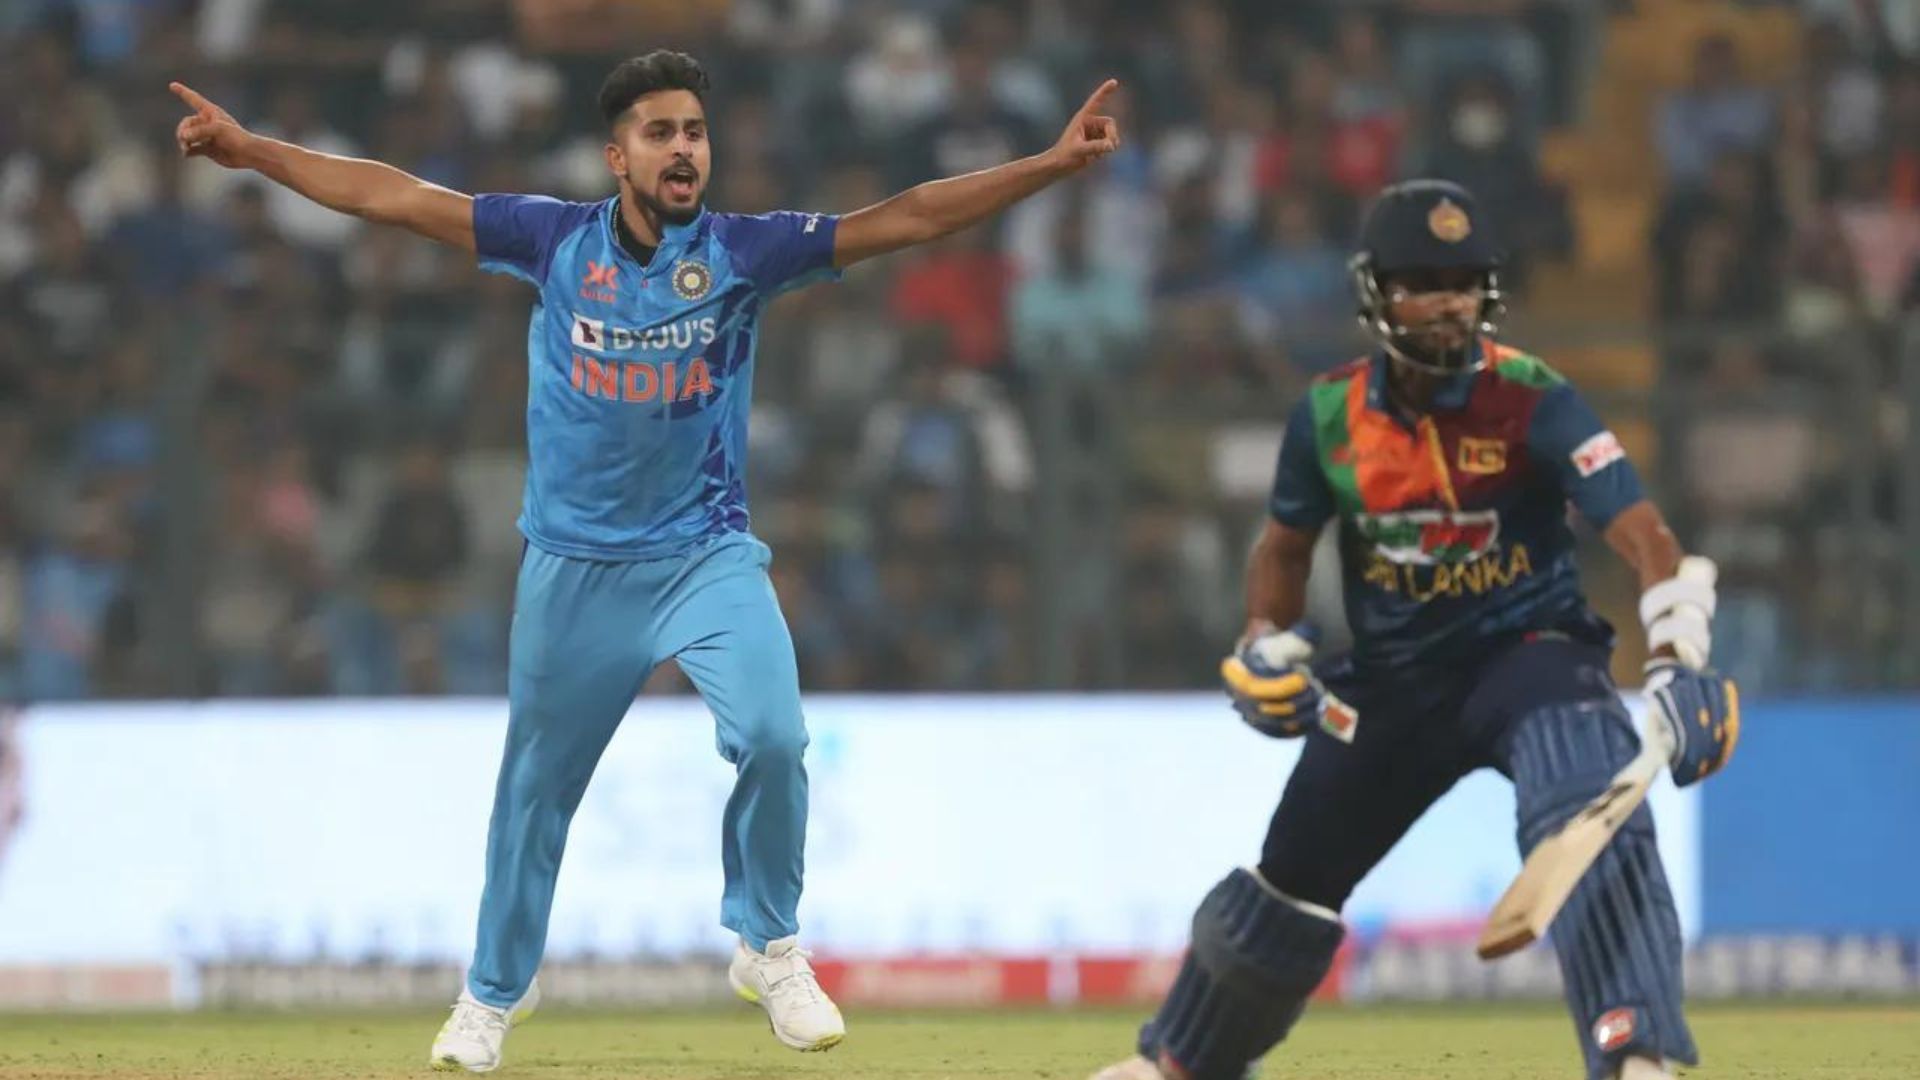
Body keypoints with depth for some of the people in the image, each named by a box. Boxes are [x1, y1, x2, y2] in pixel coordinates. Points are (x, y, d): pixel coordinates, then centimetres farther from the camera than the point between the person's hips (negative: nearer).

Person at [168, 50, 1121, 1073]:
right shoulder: (557, 240, -5)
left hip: (708, 556, -1)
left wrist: (1052, 165, -20)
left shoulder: (742, 252, -6)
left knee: (772, 737, -22)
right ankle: (495, 990, 33)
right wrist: (254, 151, -6)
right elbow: (392, 196, -3)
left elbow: (906, 219, -12)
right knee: (535, 785, 12)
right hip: (575, 567, 1)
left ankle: (768, 948, 1)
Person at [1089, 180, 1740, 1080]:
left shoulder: (1532, 402, -18)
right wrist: (1266, 640, -7)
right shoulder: (1331, 415, -7)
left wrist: (1678, 664, -43)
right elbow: (1285, 544, 12)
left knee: (1588, 814, -34)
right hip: (1392, 676, 4)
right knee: (1293, 877, 13)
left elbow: (1641, 533, -28)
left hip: (1529, 649, -4)